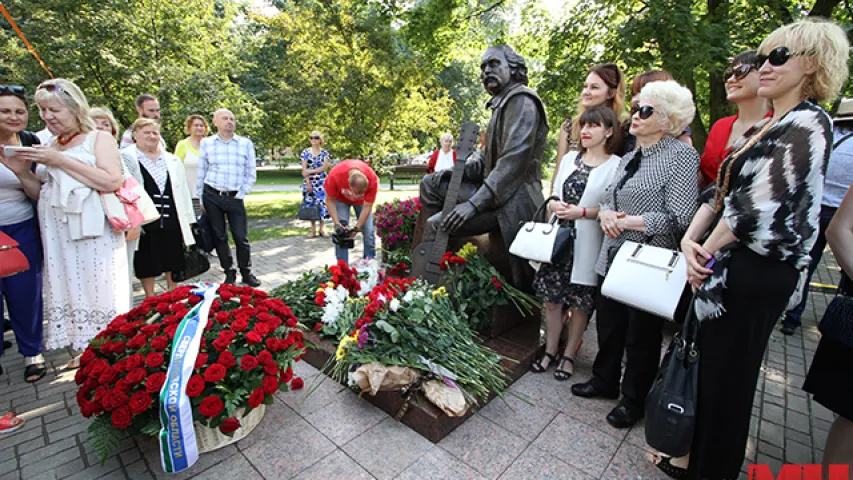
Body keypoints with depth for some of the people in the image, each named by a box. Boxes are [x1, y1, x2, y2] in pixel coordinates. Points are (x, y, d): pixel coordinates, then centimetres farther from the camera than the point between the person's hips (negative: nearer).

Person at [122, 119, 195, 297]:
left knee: (173, 262, 12)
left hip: (171, 221, 3)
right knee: (147, 264, 8)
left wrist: (187, 220, 8)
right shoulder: (126, 158, -1)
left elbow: (183, 190, 12)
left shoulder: (173, 161, 13)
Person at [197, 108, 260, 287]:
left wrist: (240, 195, -3)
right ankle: (229, 273, 19)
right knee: (219, 237, 6)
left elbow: (251, 175, 4)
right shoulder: (206, 143, 4)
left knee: (241, 238, -2)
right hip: (211, 196, 1)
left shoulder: (246, 143, 3)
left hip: (235, 198, -1)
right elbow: (201, 173, 7)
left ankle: (246, 273, 14)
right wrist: (199, 199, 5)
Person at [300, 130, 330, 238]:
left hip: (322, 182, 0)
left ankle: (321, 228, 8)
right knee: (311, 204, 2)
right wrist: (308, 183, -10)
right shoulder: (306, 152, 4)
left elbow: (325, 167, -7)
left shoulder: (324, 152, 5)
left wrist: (311, 171, -14)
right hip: (310, 182, 0)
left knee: (322, 203, -3)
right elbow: (304, 170, -2)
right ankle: (313, 229, 10)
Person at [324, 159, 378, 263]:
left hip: (363, 200, 1)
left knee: (368, 231, -6)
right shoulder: (334, 175, -38)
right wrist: (336, 222, -29)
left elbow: (367, 207, -27)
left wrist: (357, 227, -29)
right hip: (341, 199, 0)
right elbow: (330, 200, -22)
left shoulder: (372, 179, -38)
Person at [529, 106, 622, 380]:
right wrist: (554, 205, -8)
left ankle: (568, 356, 25)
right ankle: (550, 351, 27)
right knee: (551, 298, 10)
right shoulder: (570, 158, 13)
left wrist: (582, 212, -19)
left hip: (587, 244, -4)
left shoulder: (616, 166, -4)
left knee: (579, 303, 7)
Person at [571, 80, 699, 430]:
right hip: (615, 257, 7)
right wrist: (606, 214, -5)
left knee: (641, 336, 10)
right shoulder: (630, 158, 13)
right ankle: (605, 381, 40)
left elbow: (679, 217, -18)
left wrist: (627, 223, -17)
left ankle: (634, 401, 31)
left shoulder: (681, 155, -10)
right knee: (608, 324, 18)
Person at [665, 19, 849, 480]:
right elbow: (720, 193, 10)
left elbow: (756, 206, -21)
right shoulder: (762, 128, 15)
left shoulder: (807, 124, -12)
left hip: (756, 273, -8)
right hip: (729, 267, 8)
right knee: (706, 363, 18)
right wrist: (690, 239, -4)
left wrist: (704, 252, -10)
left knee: (725, 373, 7)